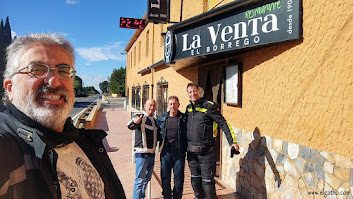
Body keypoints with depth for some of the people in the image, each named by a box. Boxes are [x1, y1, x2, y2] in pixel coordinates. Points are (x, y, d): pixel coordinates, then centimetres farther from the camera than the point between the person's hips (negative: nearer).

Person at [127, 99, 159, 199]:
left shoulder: (154, 120, 14)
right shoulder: (140, 117, -9)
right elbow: (130, 126, -31)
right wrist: (134, 122, -52)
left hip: (151, 154, 8)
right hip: (141, 154, -7)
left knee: (147, 179, 16)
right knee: (140, 179, -6)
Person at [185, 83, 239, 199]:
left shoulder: (209, 106, -8)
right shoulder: (188, 108, 10)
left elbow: (223, 123, -9)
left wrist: (232, 141, -16)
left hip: (206, 151, -6)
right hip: (191, 151, 6)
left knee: (207, 181, 0)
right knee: (195, 179, 18)